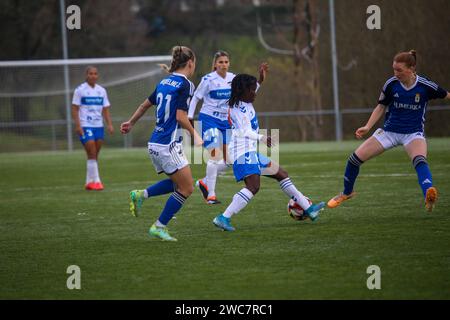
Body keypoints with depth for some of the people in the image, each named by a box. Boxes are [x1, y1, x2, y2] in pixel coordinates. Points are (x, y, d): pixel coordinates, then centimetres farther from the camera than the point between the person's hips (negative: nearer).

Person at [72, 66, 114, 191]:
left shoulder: (101, 90, 12)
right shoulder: (80, 90, -2)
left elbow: (105, 109, 13)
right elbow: (75, 109, -4)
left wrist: (110, 124, 1)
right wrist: (78, 125, -13)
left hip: (99, 126, 5)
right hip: (85, 127, -5)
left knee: (95, 155, 6)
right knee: (92, 154, -12)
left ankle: (89, 182, 13)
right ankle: (95, 181, -9)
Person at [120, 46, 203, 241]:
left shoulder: (165, 82, 12)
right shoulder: (185, 84, -12)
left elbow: (145, 105, 23)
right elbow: (181, 117, -19)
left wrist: (131, 123, 38)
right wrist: (194, 134, -3)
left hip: (154, 144, 9)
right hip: (169, 145, -9)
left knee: (177, 183, 21)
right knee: (186, 188, 0)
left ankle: (140, 195, 11)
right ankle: (159, 227, 2)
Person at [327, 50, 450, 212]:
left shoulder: (425, 86, -16)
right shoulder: (391, 84, -10)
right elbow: (381, 106, 3)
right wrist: (367, 127, -7)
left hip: (414, 133, -3)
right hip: (389, 131, 3)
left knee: (419, 160, -37)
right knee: (356, 157, -4)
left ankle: (429, 195, -57)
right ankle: (347, 193, 22)